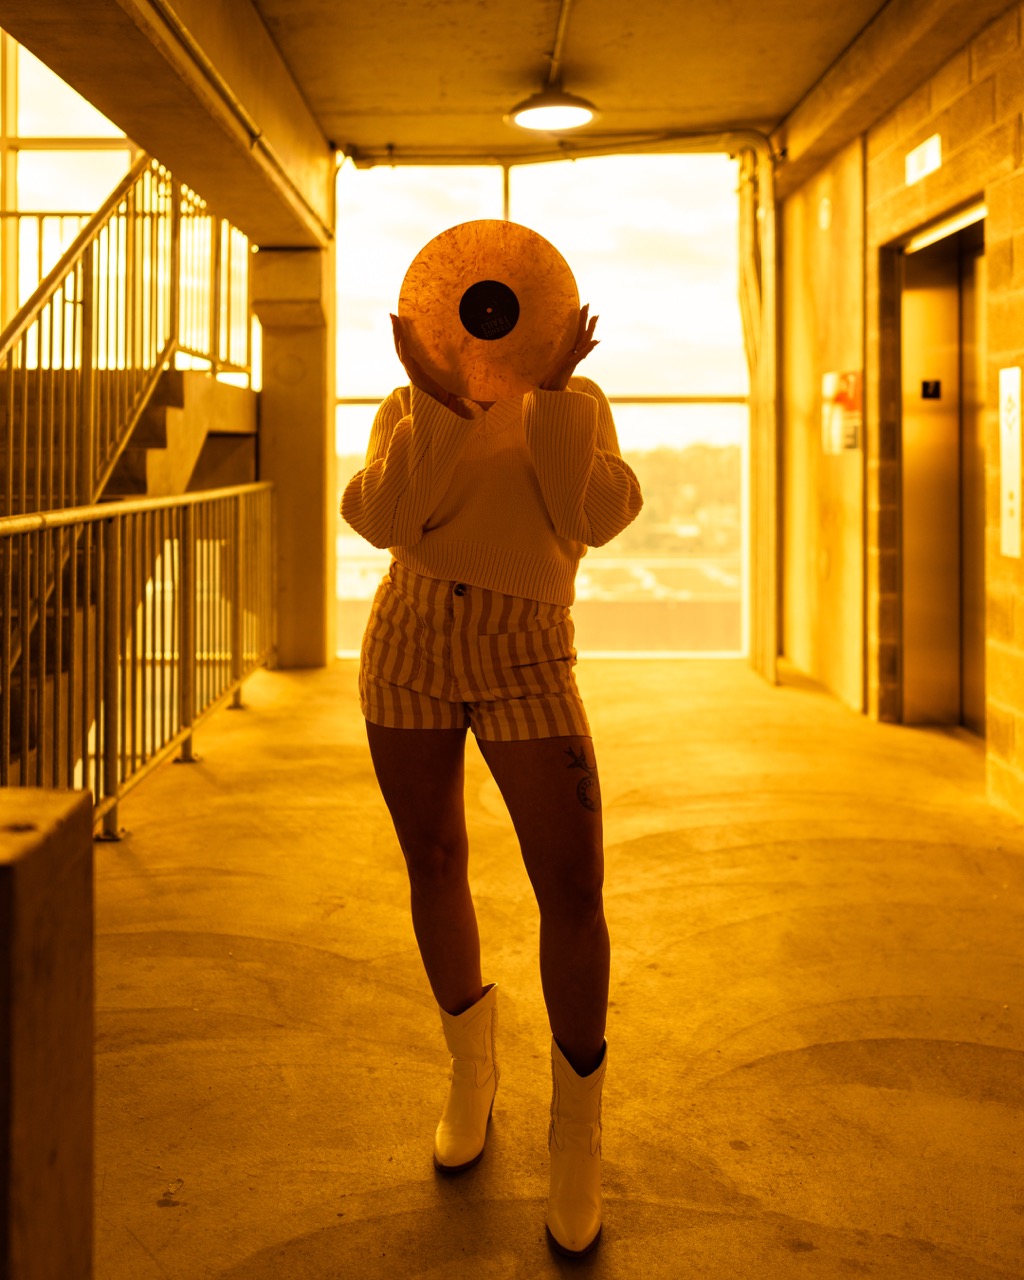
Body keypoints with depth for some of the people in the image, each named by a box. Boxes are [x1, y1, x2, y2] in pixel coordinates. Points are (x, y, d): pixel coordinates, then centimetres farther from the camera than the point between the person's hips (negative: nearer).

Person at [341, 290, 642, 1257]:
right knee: (435, 865, 11)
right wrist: (435, 398, -16)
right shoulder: (407, 408, 10)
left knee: (573, 890, -10)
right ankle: (471, 1068, 36)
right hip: (407, 644, 2)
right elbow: (379, 519, -8)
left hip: (525, 664, -2)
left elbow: (600, 514, -9)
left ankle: (576, 1130, 10)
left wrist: (555, 388, -15)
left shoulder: (575, 401, 9)